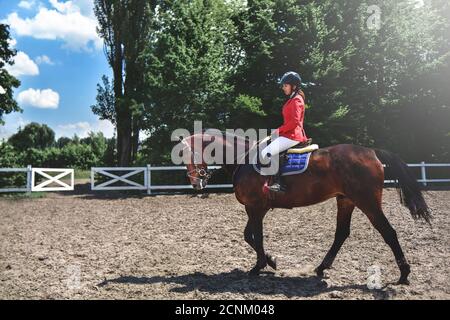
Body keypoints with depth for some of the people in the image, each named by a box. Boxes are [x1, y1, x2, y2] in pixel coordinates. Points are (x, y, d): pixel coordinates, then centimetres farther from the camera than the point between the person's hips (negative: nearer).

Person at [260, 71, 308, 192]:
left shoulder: (296, 100, -12)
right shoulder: (292, 99, 19)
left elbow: (295, 121, -22)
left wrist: (280, 130, -14)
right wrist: (280, 131, 12)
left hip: (292, 136, -11)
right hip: (289, 134, 11)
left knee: (266, 153, -17)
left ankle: (277, 183, -17)